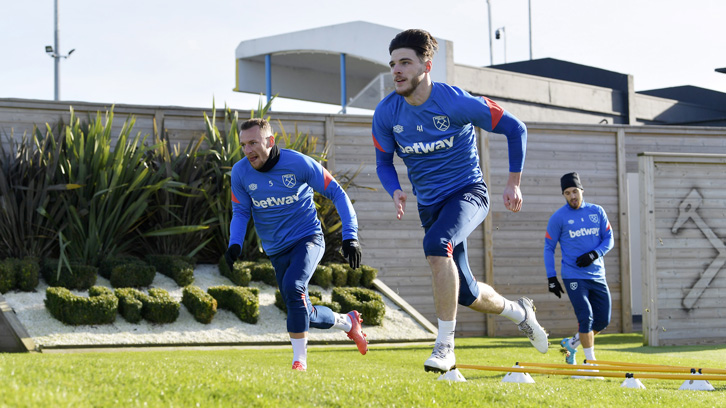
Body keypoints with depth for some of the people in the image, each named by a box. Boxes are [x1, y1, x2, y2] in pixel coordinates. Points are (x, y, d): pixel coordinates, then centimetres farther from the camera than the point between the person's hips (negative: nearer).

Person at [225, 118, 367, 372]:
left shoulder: (298, 163, -16)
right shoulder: (240, 172, -7)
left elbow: (336, 193, -9)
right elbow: (241, 211, 4)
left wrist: (350, 236, -15)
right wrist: (235, 244, -14)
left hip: (308, 239, -4)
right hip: (277, 250, 4)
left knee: (292, 287, -31)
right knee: (305, 316, 4)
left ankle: (299, 360, -20)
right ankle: (347, 322, 35)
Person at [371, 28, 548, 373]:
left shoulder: (456, 103, -19)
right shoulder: (386, 113, -8)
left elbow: (514, 129, -7)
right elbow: (383, 161, 8)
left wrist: (513, 182, -5)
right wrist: (395, 192, -13)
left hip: (468, 192, -5)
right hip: (430, 203, 5)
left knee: (436, 244, -36)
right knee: (466, 295, 9)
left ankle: (445, 345, -30)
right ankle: (518, 311, 42)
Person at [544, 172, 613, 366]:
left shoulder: (597, 211, 7)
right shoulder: (558, 217, -3)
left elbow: (609, 239, 9)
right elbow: (549, 248, 2)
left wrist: (594, 254, -11)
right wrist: (551, 278, -4)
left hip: (597, 275, 4)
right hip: (573, 275, -4)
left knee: (603, 321, 5)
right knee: (586, 317, -16)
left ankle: (571, 344, 27)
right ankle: (590, 360, -6)